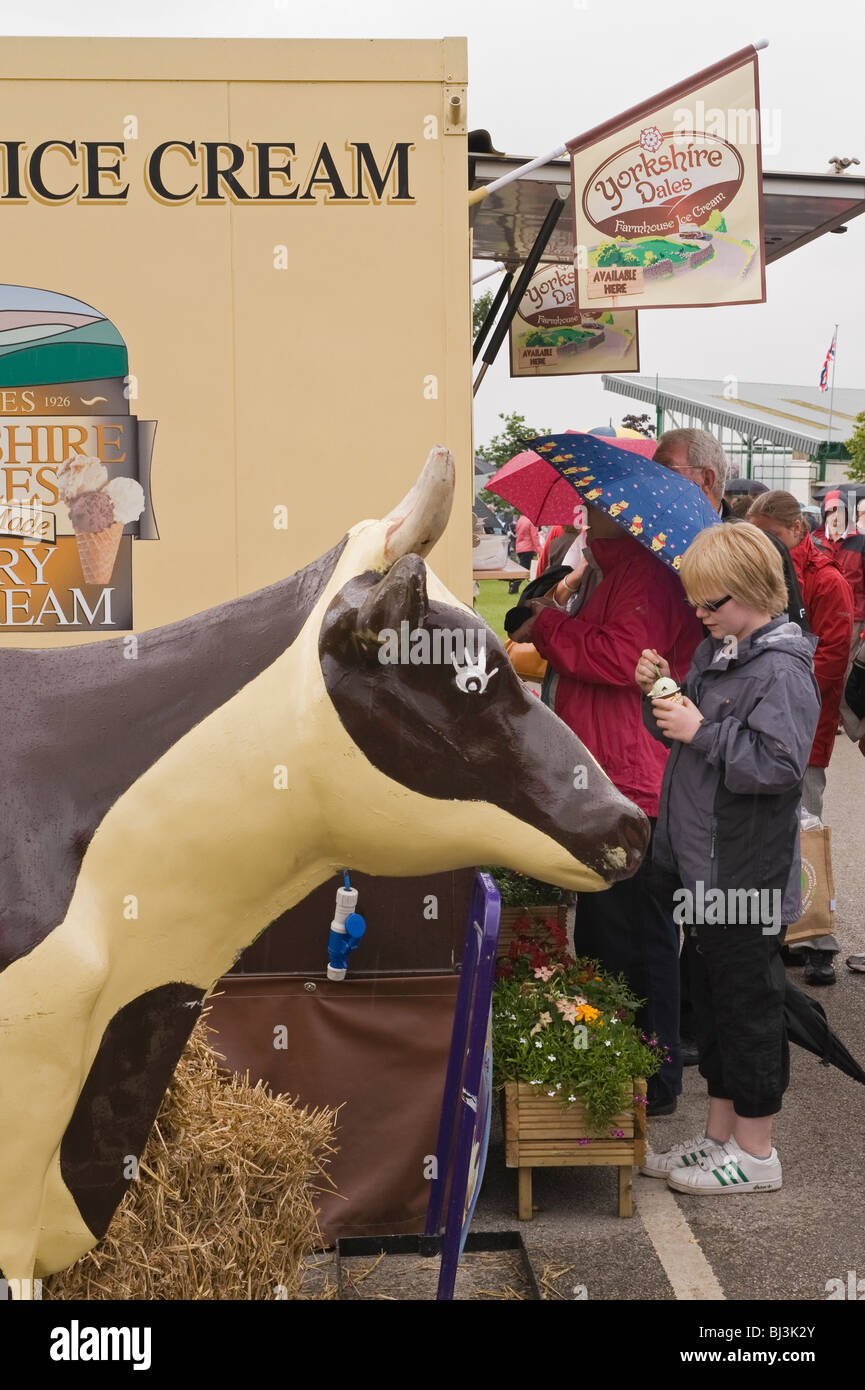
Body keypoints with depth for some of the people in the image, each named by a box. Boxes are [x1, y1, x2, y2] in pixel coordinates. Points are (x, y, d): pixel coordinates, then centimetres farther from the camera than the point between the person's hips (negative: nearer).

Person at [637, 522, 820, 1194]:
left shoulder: (781, 668, -17)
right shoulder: (717, 652, 11)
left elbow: (780, 763, -26)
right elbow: (681, 732, 21)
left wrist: (700, 731, -23)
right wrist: (659, 692, 2)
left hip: (748, 873, -9)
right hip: (705, 864, 9)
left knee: (749, 1005, 2)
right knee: (712, 1000, 17)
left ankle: (755, 1152, 16)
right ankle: (720, 1136, 30)